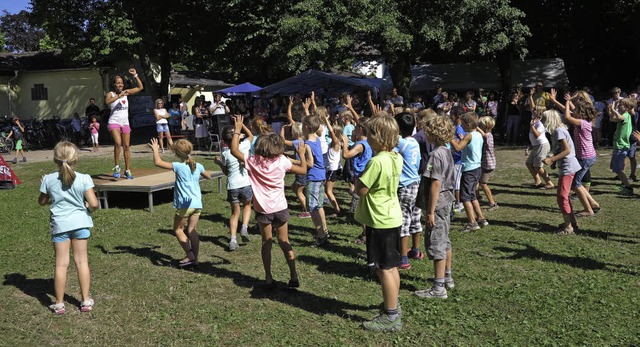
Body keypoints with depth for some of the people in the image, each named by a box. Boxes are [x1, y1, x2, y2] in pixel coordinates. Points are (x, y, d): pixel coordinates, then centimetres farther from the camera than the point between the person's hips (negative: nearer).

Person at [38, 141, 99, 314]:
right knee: (82, 261, 11)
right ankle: (86, 300, 18)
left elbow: (42, 201, 7)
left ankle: (59, 304, 16)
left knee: (61, 264, 8)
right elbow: (94, 204, -14)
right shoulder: (84, 179, -11)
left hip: (60, 224, 0)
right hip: (80, 223, 0)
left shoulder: (48, 179, -6)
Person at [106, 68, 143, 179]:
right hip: (114, 122, -4)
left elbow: (140, 87, 9)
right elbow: (107, 101, -26)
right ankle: (117, 167, -9)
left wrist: (135, 75, 1)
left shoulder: (126, 93, 9)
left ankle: (127, 171, 13)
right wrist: (119, 96, -33)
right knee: (118, 143, -24)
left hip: (125, 123, 5)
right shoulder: (111, 94, -3)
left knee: (127, 146, 5)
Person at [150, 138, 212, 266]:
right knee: (192, 231, 11)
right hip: (197, 204, 5)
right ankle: (195, 258, 11)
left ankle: (190, 255, 2)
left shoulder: (179, 166, -11)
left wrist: (155, 149, 1)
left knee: (178, 229, 11)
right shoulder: (198, 166, 5)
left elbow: (158, 162, -13)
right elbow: (209, 176, 24)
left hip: (184, 204, -5)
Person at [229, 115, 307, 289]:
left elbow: (234, 150, 0)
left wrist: (237, 130, 7)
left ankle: (269, 278, 11)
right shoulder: (282, 161, -8)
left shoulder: (253, 161, -8)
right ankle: (294, 276, 12)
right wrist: (302, 154, 19)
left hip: (263, 209, 0)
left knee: (267, 243, 11)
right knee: (284, 242, 12)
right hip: (280, 208, 0)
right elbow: (303, 170, 2)